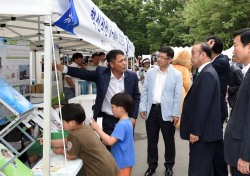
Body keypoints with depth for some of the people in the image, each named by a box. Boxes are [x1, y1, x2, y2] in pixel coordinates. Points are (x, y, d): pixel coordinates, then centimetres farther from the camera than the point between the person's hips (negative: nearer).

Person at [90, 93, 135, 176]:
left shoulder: (121, 125, -25)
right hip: (124, 160, 10)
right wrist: (104, 141, 0)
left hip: (123, 162, -10)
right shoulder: (127, 122, 7)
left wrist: (97, 129, -22)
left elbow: (110, 142, -29)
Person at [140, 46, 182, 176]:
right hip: (152, 110, 3)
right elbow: (145, 91, 7)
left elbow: (178, 95, -6)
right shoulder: (151, 72, 5)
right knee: (151, 140, 12)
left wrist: (176, 113, -9)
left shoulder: (176, 75, -4)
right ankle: (152, 165, 26)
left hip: (167, 112, -3)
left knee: (169, 141, 10)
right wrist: (143, 108, 1)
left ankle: (169, 166, 27)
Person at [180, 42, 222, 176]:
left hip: (203, 132, -10)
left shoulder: (207, 74, -18)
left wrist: (195, 131, -20)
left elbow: (203, 106, -23)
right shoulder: (206, 72, 14)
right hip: (202, 131, 10)